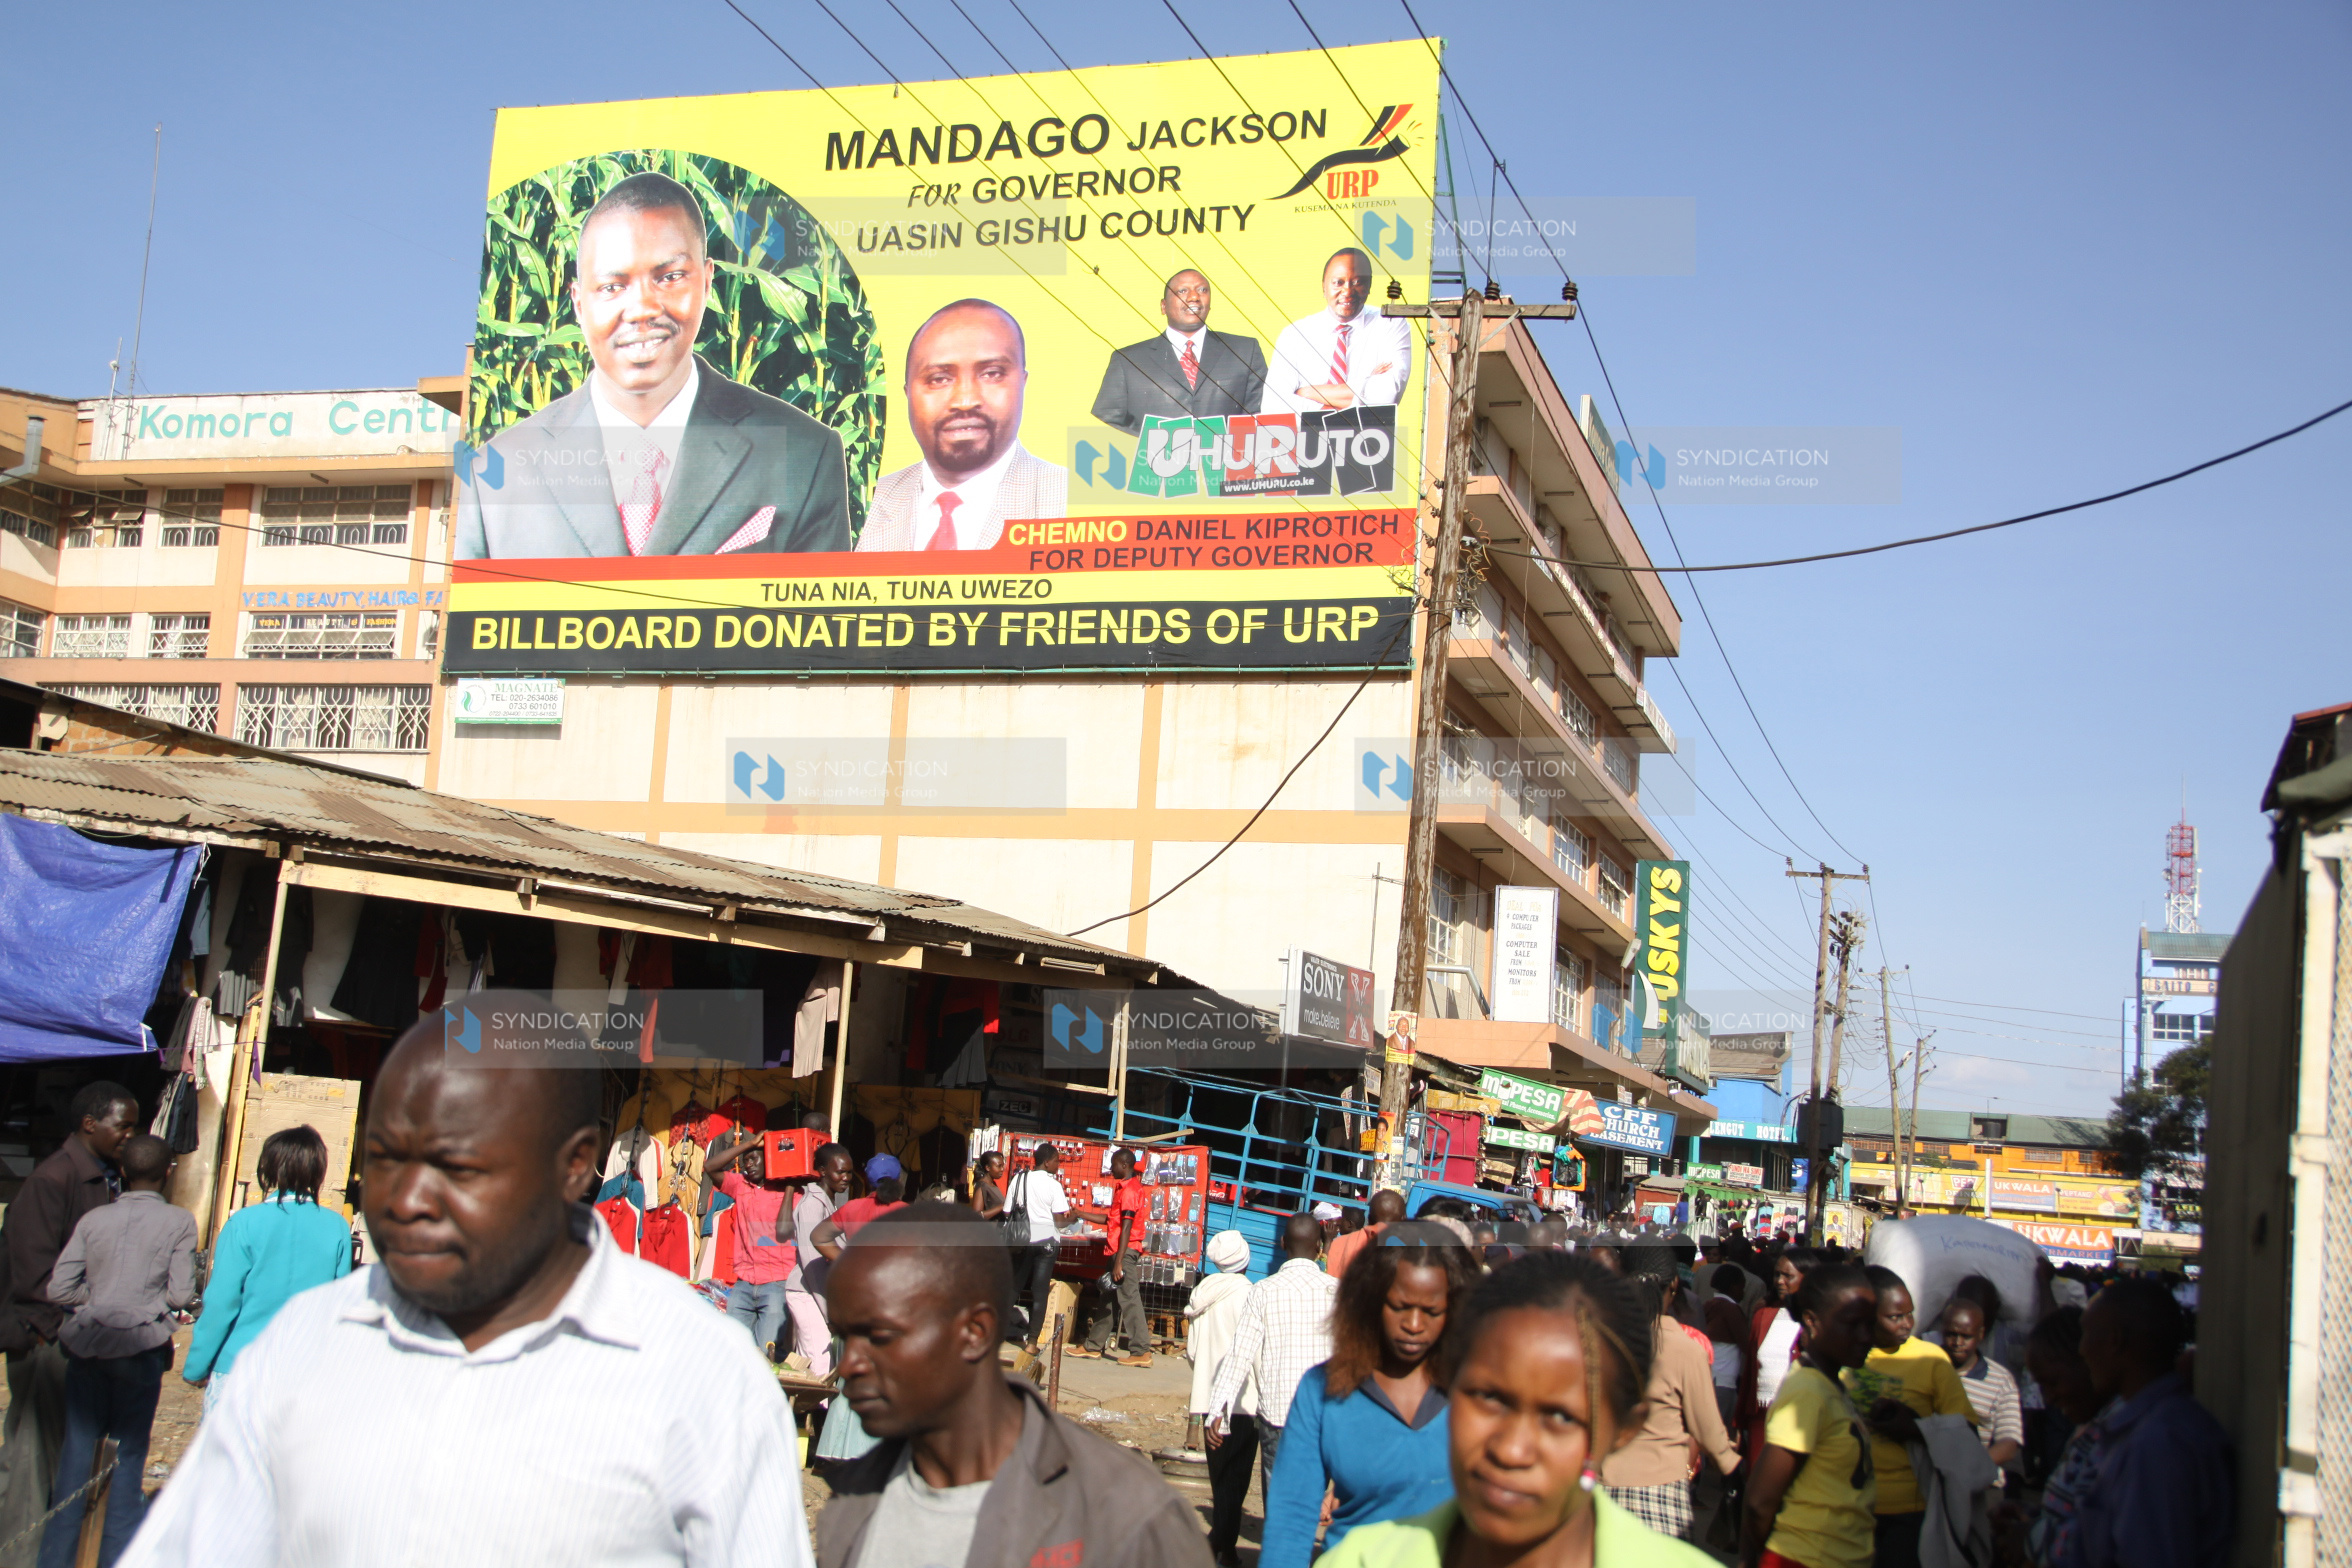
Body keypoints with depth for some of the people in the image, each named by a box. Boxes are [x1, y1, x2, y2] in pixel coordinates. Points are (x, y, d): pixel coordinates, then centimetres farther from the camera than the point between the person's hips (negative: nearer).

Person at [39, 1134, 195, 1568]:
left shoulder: (94, 1219, 5)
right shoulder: (179, 1222, -3)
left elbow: (59, 1289, 0)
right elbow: (182, 1294, -6)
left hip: (87, 1345, 3)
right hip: (140, 1346, -3)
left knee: (76, 1451, 9)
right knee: (129, 1453, 6)